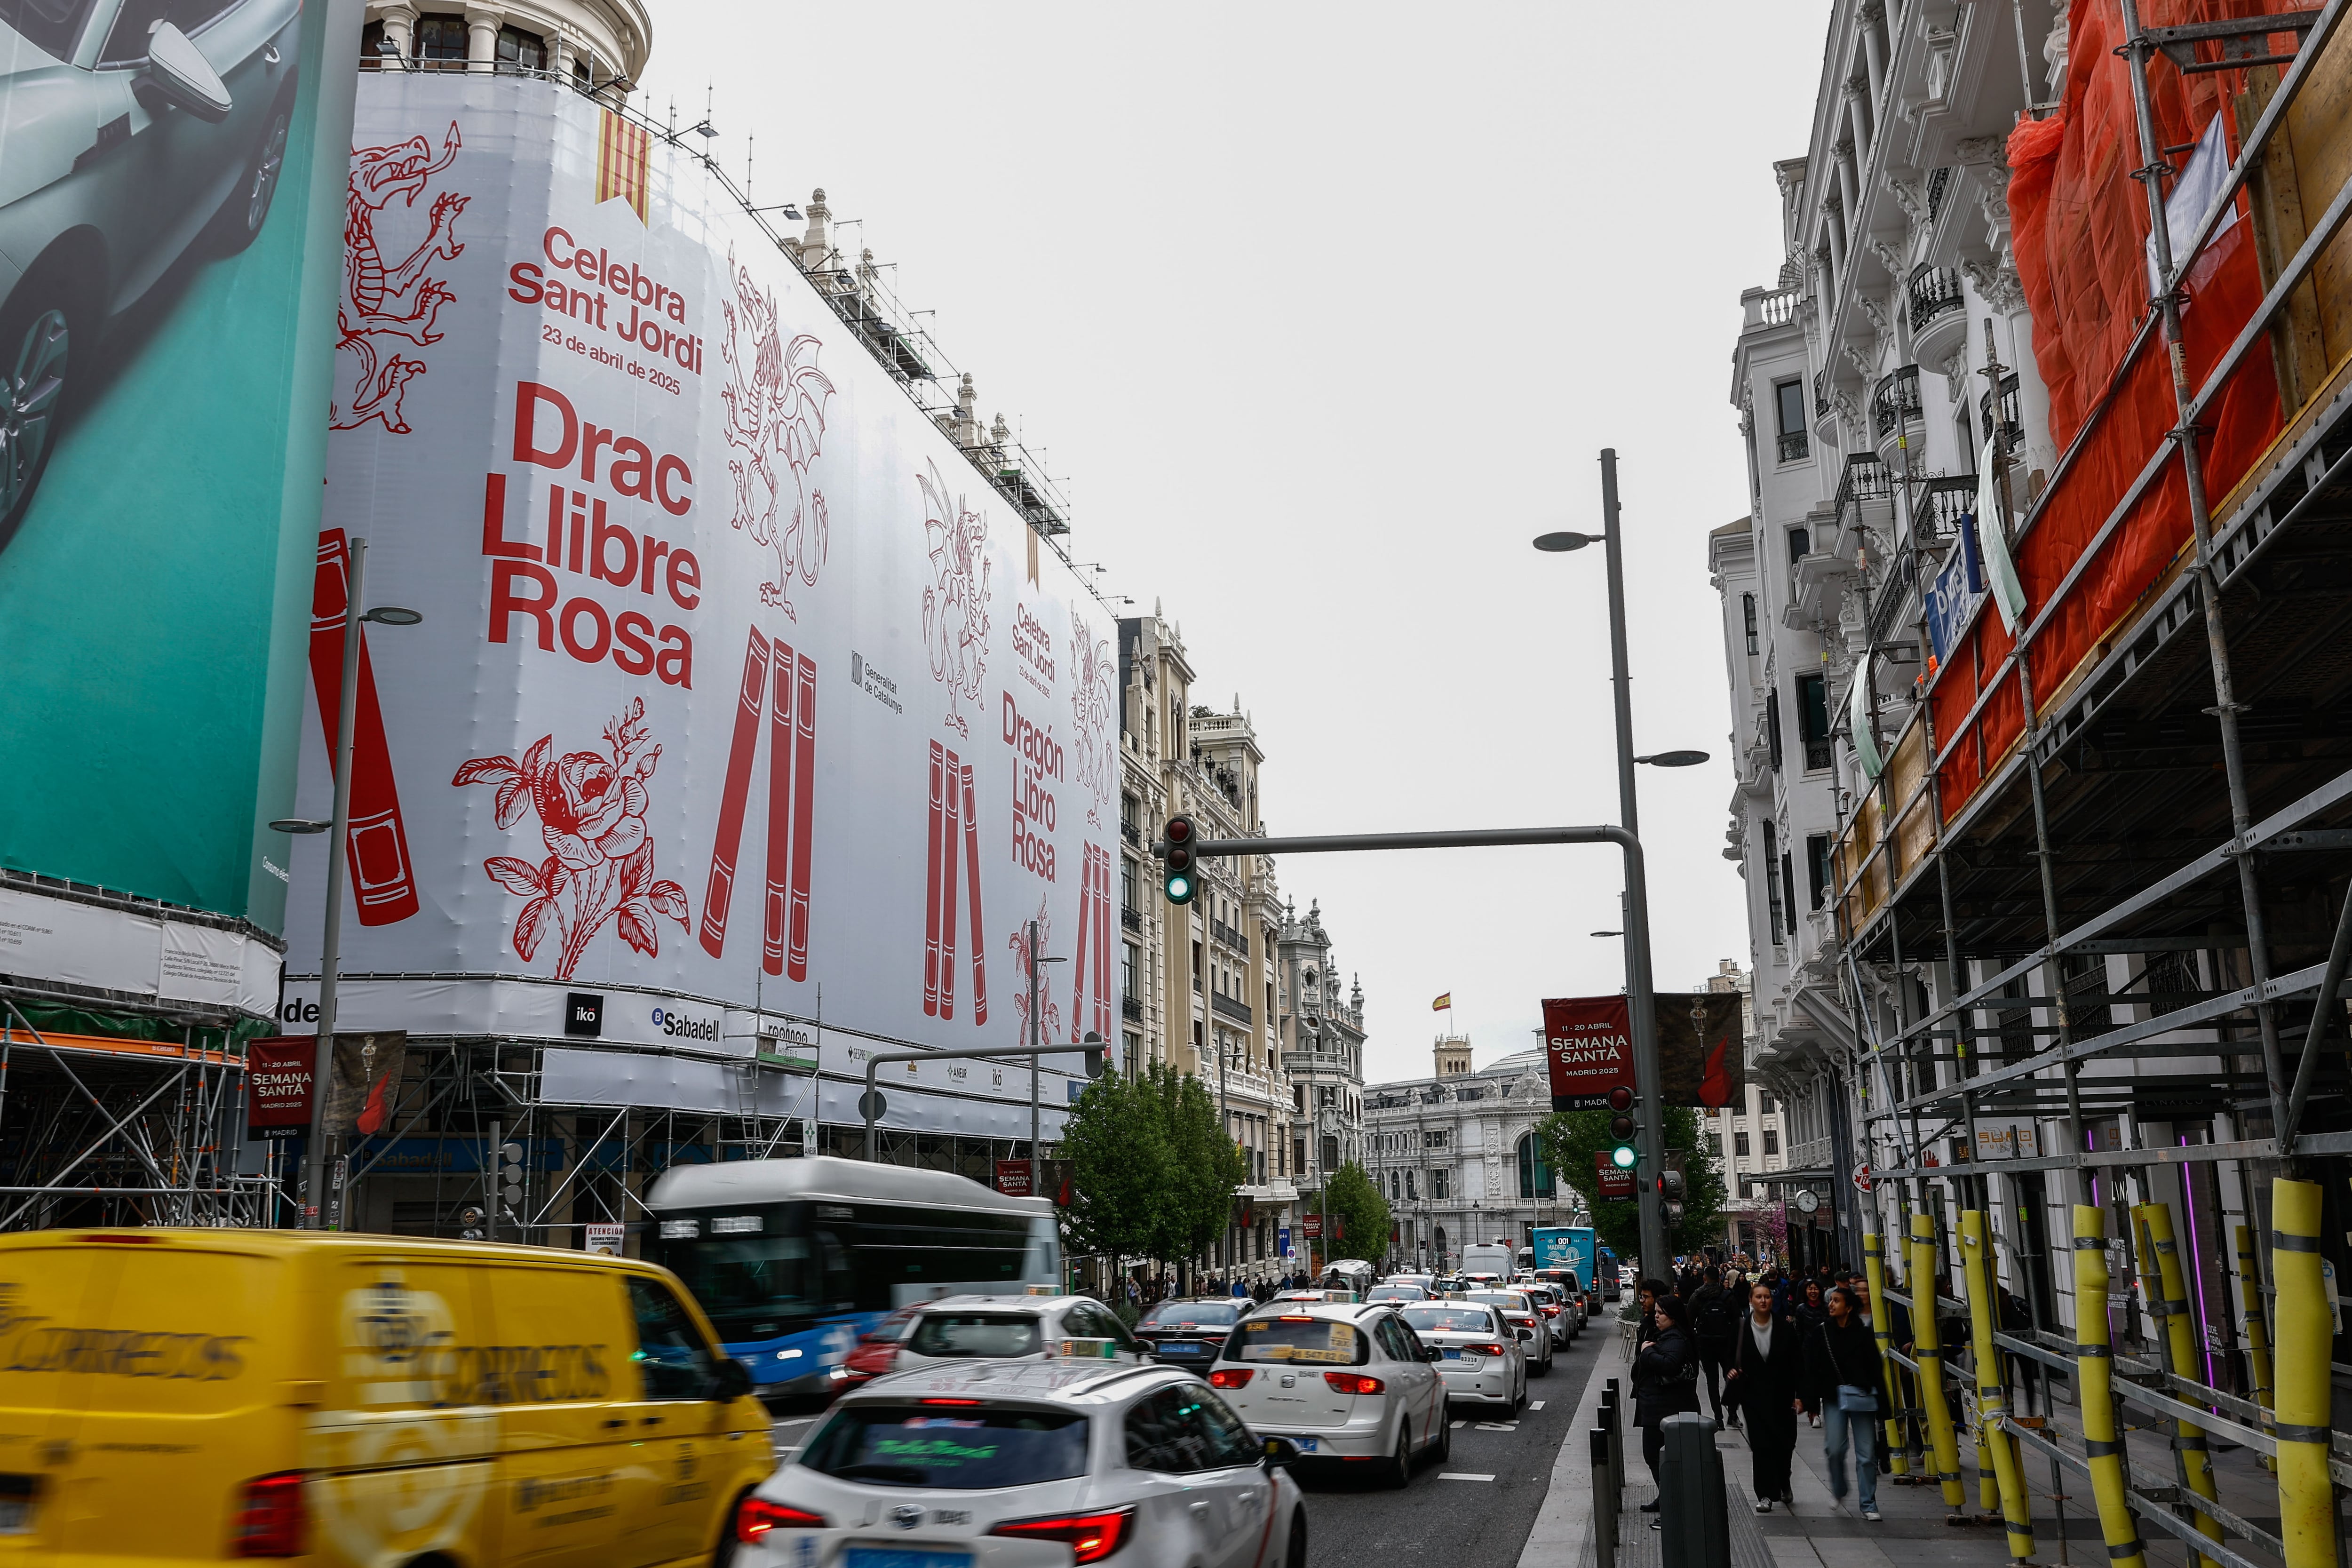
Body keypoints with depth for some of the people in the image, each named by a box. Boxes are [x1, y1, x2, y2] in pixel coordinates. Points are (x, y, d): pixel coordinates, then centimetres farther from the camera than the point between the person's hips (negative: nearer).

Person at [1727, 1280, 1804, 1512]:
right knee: (1760, 1443, -4)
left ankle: (1783, 1483, 32)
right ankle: (1766, 1495, 1)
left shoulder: (1785, 1327, -4)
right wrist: (1732, 1370, -9)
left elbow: (1797, 1363, -2)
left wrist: (1799, 1395, -6)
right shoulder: (1741, 1327, -2)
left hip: (1782, 1394, 0)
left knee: (1786, 1442, 5)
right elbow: (1731, 1356, 11)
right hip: (1754, 1394, 0)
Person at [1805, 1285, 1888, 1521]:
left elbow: (1876, 1369, 2)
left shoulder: (1863, 1333, 2)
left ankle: (1869, 1505, 10)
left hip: (1862, 1397, -1)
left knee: (1867, 1454, 0)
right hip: (1833, 1397, 1)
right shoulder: (1820, 1334, 5)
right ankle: (1838, 1491, 20)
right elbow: (1812, 1371, 4)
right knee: (1835, 1449, -7)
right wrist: (1811, 1401, -4)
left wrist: (1881, 1404, -2)